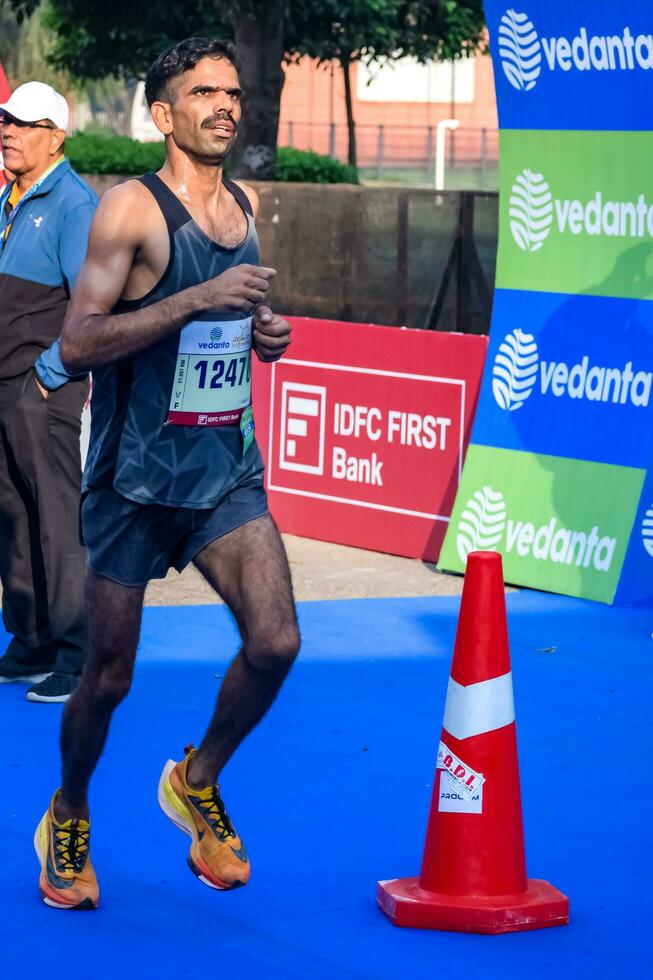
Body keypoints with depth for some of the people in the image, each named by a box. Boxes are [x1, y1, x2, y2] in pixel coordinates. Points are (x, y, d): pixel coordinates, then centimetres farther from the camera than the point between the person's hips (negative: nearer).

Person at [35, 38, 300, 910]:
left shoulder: (246, 206, 9)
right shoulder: (132, 209, -11)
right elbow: (77, 343, -18)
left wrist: (263, 331, 3)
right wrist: (197, 300, -26)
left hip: (228, 471, 5)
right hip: (137, 475, -5)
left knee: (275, 642, -12)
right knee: (109, 675, 6)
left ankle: (197, 782, 15)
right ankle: (68, 819, 32)